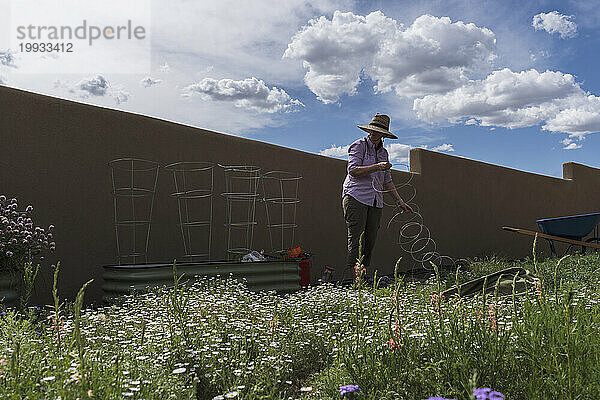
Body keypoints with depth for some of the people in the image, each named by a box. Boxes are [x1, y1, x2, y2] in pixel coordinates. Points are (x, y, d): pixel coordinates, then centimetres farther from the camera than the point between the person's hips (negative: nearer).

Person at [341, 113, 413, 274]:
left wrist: (400, 201, 17)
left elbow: (387, 181, 22)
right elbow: (353, 170, -14)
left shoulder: (383, 152, 18)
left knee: (370, 242, 3)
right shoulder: (359, 145, -1)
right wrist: (377, 167, -21)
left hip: (376, 202, 6)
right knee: (355, 240, -12)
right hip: (356, 197, -6)